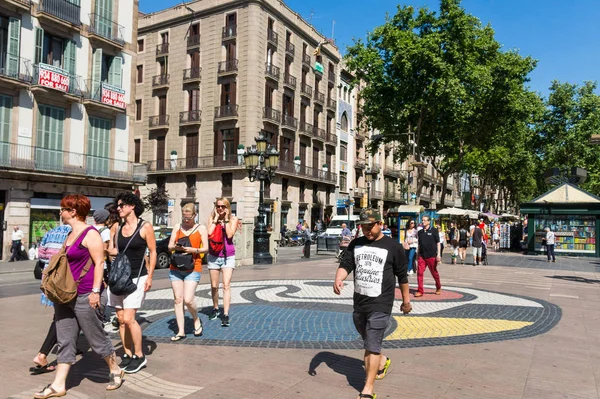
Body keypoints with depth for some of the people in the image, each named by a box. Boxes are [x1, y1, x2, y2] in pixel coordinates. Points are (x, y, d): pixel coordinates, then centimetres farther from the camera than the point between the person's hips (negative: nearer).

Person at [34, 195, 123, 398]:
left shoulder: (90, 234, -13)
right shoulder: (70, 235, 14)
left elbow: (99, 263, -17)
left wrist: (95, 291, -21)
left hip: (84, 296, -8)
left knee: (96, 338, 4)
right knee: (65, 341, 10)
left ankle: (115, 371, 21)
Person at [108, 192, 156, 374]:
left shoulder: (145, 227, -5)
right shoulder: (118, 228, 10)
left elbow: (153, 252, -4)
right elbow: (112, 250, 14)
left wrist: (150, 276, -9)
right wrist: (111, 250, -10)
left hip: (137, 277, -5)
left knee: (128, 318, -12)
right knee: (121, 319, 7)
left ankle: (139, 356, 3)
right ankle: (127, 355, 19)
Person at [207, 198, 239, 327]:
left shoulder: (233, 219, 0)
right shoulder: (212, 218, 3)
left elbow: (229, 235, -15)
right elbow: (209, 233, -15)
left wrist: (226, 218, -11)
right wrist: (216, 218, -10)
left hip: (228, 256, -2)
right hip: (214, 256, 2)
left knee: (226, 285, -11)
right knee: (214, 286, 10)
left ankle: (226, 315, -11)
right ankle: (215, 309, 31)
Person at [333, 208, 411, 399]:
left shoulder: (393, 247, -6)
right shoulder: (356, 244, 6)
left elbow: (402, 276, 1)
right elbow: (346, 264, -3)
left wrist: (406, 301, 8)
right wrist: (338, 279, -24)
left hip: (380, 305, -5)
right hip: (359, 303, 5)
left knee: (372, 346, -8)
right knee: (368, 342, 22)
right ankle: (382, 361, 50)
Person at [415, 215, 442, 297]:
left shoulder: (434, 230, -3)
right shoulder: (420, 232, 10)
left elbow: (438, 243, -4)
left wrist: (438, 254, -11)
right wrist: (418, 255, 15)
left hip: (432, 256, -3)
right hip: (422, 256, 4)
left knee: (434, 273, 10)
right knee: (419, 273, -6)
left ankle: (438, 288, 32)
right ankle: (420, 291, 0)